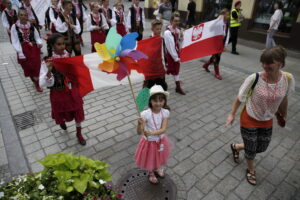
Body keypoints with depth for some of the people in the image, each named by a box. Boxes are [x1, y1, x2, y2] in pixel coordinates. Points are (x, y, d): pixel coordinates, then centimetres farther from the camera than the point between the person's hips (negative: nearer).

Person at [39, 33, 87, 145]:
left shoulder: (68, 57, -7)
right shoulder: (47, 62, -19)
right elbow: (43, 84, -24)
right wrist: (49, 71, -37)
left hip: (72, 90, 3)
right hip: (58, 93, -2)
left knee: (78, 112, 11)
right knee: (62, 113, 21)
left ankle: (79, 134, 35)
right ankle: (62, 121, 60)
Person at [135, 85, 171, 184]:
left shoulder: (165, 112, -20)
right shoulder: (145, 114, -29)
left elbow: (163, 129, -26)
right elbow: (139, 132, -29)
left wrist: (151, 133, -41)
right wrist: (139, 124, -50)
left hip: (160, 140, 3)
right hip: (149, 142, -3)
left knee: (159, 156, 29)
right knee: (150, 159, 22)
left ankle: (157, 168, 63)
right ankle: (151, 173, 55)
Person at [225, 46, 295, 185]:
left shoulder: (288, 79, -17)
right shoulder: (254, 79, -29)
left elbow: (284, 99, 2)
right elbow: (240, 97, -14)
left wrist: (283, 116, 16)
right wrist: (232, 114, -7)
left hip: (267, 121, 4)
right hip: (249, 120, -4)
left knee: (261, 148, 20)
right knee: (251, 149, 13)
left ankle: (236, 147, 48)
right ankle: (250, 170, 45)